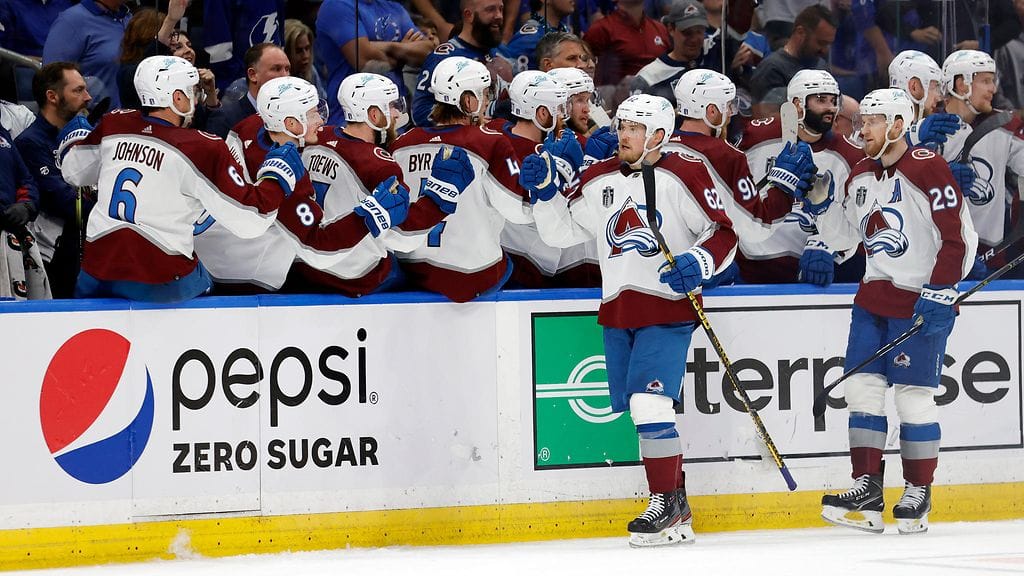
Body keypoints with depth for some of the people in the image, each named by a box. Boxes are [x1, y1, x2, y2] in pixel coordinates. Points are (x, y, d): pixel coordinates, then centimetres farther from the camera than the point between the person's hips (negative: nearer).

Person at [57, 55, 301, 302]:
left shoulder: (112, 125, 2)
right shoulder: (205, 150, -13)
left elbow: (74, 171, 20)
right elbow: (250, 218, -12)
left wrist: (75, 135, 42)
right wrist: (279, 172, 3)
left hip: (98, 270, 4)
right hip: (162, 281, -4)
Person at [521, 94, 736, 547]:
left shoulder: (682, 176, -6)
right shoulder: (599, 181, 11)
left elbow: (723, 233, -6)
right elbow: (561, 231, 16)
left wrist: (698, 263, -24)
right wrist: (544, 192, 0)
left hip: (668, 308, -7)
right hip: (617, 309, 7)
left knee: (649, 400, -18)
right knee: (638, 408, 10)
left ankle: (665, 506, -12)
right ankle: (677, 505, 21)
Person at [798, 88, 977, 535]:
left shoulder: (928, 169, -13)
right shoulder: (861, 176, 11)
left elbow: (958, 238, -14)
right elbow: (842, 236, 17)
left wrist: (939, 293, -18)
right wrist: (818, 196, 4)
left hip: (923, 300, -8)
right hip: (874, 296, 8)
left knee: (913, 396, -4)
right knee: (862, 389, 2)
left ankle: (918, 494, 6)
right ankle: (867, 490, 5)